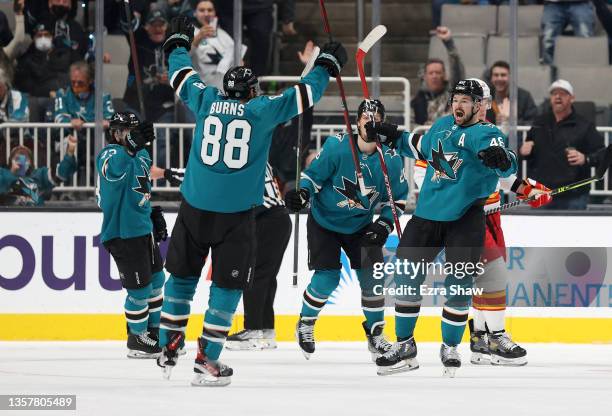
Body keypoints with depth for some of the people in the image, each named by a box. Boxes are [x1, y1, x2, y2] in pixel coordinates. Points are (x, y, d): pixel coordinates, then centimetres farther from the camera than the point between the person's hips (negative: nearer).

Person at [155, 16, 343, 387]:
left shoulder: (206, 101, 5)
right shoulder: (262, 111, -2)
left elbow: (182, 75, 21)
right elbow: (304, 94, 4)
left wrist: (179, 42, 39)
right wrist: (328, 64, 19)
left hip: (194, 208, 3)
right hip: (236, 215, -3)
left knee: (183, 275, 15)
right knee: (228, 284, 4)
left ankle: (168, 350, 17)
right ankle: (207, 362, 1)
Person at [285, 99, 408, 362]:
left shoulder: (391, 159, -12)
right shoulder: (337, 146, -19)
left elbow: (397, 197, 0)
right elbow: (314, 174, -11)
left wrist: (384, 224, -12)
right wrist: (301, 194, -29)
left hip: (361, 226, 3)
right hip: (324, 222, -3)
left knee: (370, 275, -7)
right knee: (327, 277, -12)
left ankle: (375, 333, 12)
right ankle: (305, 325, 14)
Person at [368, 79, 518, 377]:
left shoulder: (484, 134, -10)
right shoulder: (443, 126, 11)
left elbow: (507, 165, -29)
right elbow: (421, 148, 32)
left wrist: (501, 158, -50)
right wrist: (394, 137, 26)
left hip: (465, 219, -6)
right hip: (427, 215, 6)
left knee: (458, 285, -8)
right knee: (406, 277, 5)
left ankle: (450, 347, 13)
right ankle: (404, 347, 16)